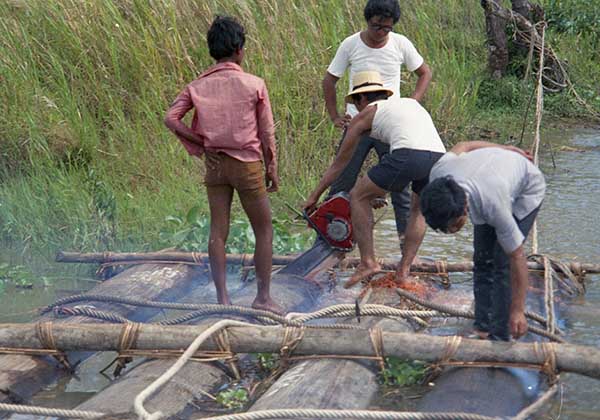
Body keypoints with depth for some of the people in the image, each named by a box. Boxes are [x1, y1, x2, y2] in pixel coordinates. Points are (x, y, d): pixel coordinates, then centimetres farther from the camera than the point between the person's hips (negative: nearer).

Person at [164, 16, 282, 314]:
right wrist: (272, 168, 5)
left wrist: (200, 143, -1)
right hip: (247, 164, -3)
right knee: (264, 231, 9)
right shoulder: (254, 85, -9)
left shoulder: (197, 86, 0)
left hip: (215, 164, 4)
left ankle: (222, 298, 8)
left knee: (218, 232, 8)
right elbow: (267, 132, -5)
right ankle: (263, 297, 11)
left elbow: (171, 119, -9)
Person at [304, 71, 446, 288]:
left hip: (409, 155, -5)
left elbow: (339, 163, 30)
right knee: (419, 210, 30)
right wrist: (381, 189, 54)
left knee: (358, 196, 15)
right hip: (439, 157, 5)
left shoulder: (367, 113, 22)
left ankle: (368, 262, 9)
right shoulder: (411, 103, 35)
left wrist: (314, 196, 42)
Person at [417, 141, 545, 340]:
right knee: (482, 259, 2)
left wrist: (517, 311, -25)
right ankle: (483, 328, 12)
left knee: (502, 262, -15)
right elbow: (462, 146, -7)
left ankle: (499, 338, -9)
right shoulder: (438, 174, -31)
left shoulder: (493, 205, -46)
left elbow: (517, 257, -32)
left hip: (526, 190, -6)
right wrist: (506, 149, 11)